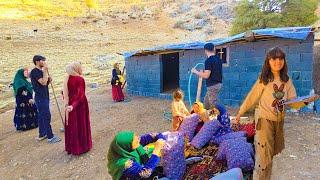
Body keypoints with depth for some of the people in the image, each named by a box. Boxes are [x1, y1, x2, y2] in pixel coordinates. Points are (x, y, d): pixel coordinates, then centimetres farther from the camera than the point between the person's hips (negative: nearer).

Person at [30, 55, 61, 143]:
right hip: (40, 97, -9)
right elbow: (43, 82, -25)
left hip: (44, 97, 9)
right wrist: (45, 71, -20)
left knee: (42, 116, 15)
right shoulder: (35, 71, -14)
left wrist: (49, 80, -1)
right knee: (47, 116, -7)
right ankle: (50, 137, -1)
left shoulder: (41, 71, 13)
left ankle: (42, 134, 25)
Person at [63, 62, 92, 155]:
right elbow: (80, 94, -26)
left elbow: (65, 92, 8)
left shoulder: (67, 78, 2)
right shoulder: (80, 79, -16)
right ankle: (82, 146, 18)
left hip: (70, 104, 6)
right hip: (80, 105, -6)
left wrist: (67, 104, 14)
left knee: (72, 125, 14)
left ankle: (71, 147, 25)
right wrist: (73, 105, -29)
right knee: (81, 124, 6)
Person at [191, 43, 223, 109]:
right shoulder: (218, 59, 9)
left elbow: (206, 76, -22)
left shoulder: (208, 61, -18)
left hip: (212, 85, -9)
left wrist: (196, 72, -10)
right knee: (206, 101, 22)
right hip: (218, 83, 9)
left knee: (213, 105, 0)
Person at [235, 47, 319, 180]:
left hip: (280, 121, 5)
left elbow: (293, 103, 1)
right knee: (265, 157, -2)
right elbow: (251, 98, -6)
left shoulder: (287, 81, 1)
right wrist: (240, 113, 0)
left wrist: (306, 100, -19)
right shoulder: (263, 80, -12)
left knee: (272, 153, 19)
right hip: (265, 120, -5)